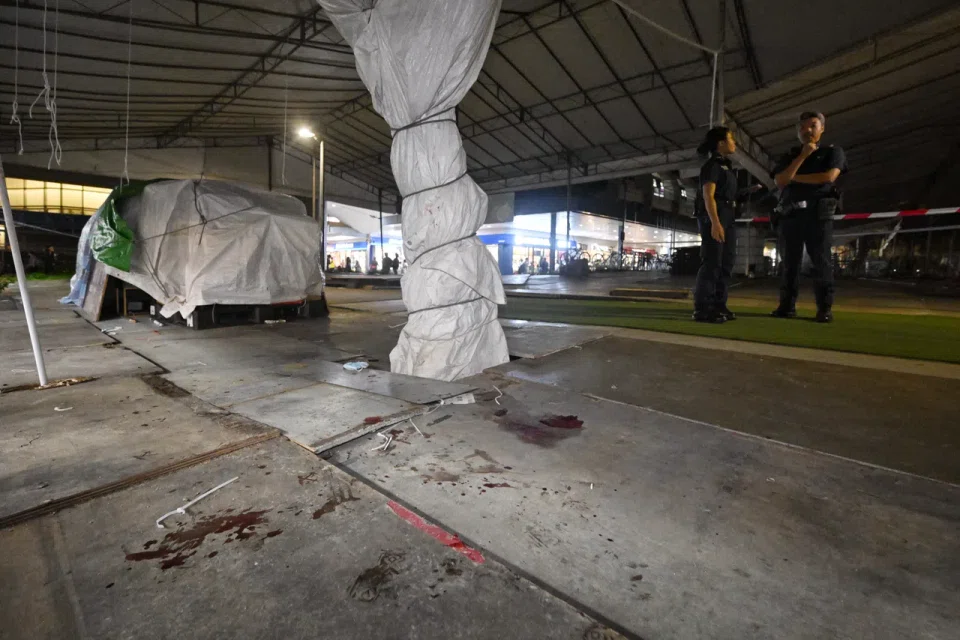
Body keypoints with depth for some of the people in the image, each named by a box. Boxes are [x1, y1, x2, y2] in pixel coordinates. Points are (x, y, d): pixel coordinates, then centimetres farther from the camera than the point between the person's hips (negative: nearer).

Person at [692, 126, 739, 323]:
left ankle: (718, 305, 11)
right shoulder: (712, 165, -5)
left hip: (727, 216, 10)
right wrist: (715, 223, -26)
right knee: (712, 262, -14)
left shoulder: (726, 165, 23)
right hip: (713, 215, -10)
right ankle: (702, 309, -14)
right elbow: (708, 195, -17)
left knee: (726, 262, 7)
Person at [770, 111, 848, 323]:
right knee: (790, 262, 0)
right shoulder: (789, 156, 17)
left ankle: (825, 308, -5)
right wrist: (802, 156, -4)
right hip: (790, 214, 2)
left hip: (819, 213, -2)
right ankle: (787, 306, 2)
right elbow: (780, 181, 0)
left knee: (821, 261, -6)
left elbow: (829, 176, -7)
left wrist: (795, 178, 0)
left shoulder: (832, 151, 11)